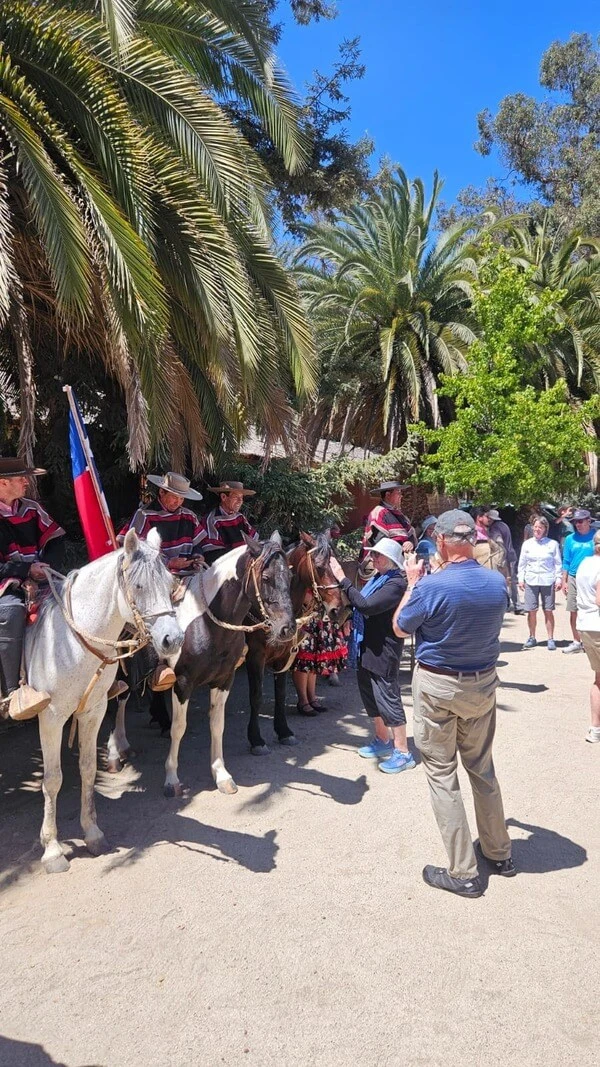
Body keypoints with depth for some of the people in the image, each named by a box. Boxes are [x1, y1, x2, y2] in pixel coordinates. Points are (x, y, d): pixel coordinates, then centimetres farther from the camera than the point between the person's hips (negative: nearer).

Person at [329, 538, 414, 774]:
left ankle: (403, 753, 9)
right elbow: (362, 604, 17)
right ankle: (383, 741, 36)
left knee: (387, 698, -3)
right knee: (369, 696, 19)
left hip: (382, 651, -10)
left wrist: (343, 579, -27)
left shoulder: (396, 584, -19)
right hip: (366, 648, 10)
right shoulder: (377, 578, 10)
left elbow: (366, 606, -29)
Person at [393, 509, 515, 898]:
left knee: (441, 774, 7)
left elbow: (400, 628, -7)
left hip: (438, 686, -5)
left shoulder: (431, 586, -23)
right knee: (482, 767, 21)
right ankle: (499, 853, 35)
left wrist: (413, 584, 3)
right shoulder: (497, 582, -6)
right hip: (483, 683, 6)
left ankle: (463, 872, 14)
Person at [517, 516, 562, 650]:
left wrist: (558, 578, -2)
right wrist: (521, 578, 5)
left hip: (547, 581, -2)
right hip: (530, 580, 2)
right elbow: (522, 563, 11)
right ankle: (532, 638, 16)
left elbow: (558, 563, 5)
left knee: (548, 611, 1)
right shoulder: (527, 544, 8)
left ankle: (551, 639, 9)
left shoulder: (553, 544, 3)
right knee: (531, 611, 4)